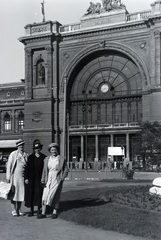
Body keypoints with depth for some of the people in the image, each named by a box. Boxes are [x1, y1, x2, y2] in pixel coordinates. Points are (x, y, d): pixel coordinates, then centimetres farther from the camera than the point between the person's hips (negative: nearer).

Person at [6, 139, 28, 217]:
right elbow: (9, 165, 0)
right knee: (14, 192, 0)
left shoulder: (26, 155, 8)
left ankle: (19, 210, 16)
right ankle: (14, 210, 7)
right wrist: (8, 177, -5)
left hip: (22, 177, 3)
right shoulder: (13, 154, -1)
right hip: (14, 176, -3)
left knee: (21, 193, 5)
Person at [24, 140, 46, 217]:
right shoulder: (30, 157, 5)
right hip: (31, 179, 1)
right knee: (31, 193, 2)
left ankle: (39, 209, 12)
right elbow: (27, 168, 3)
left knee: (39, 193, 0)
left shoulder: (44, 157, 3)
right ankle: (31, 210, 12)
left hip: (40, 178, -1)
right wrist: (26, 178, -4)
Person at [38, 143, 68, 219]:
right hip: (48, 179, 3)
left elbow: (66, 170, 5)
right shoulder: (47, 159, 6)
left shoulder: (61, 159, -1)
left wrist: (62, 178, -6)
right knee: (45, 196, -3)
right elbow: (44, 170, 8)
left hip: (57, 180, -3)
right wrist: (43, 180, 0)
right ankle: (43, 213, 1)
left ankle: (55, 212, 8)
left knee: (54, 196, -5)